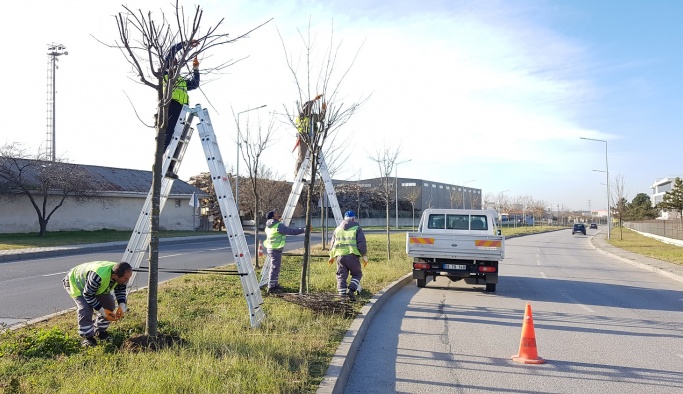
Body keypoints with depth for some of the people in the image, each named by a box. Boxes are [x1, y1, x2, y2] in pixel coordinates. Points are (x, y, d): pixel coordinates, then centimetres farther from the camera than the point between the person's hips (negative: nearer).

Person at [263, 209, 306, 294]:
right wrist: (303, 230, -15)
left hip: (270, 248, 10)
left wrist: (278, 221, 26)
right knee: (275, 268, -5)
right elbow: (291, 231, -20)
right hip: (276, 249, -10)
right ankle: (271, 288, -2)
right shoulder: (278, 225, -17)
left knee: (276, 268, 19)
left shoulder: (268, 226, 9)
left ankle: (275, 284, 29)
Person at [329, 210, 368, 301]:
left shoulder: (338, 229, 18)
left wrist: (332, 256, 32)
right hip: (352, 255, -3)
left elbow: (333, 243, 22)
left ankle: (342, 292, -4)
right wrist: (364, 256, 2)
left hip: (339, 255, 3)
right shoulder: (357, 228, 5)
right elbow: (362, 243, -3)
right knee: (357, 274, 11)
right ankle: (351, 289, -9)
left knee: (341, 275, 10)